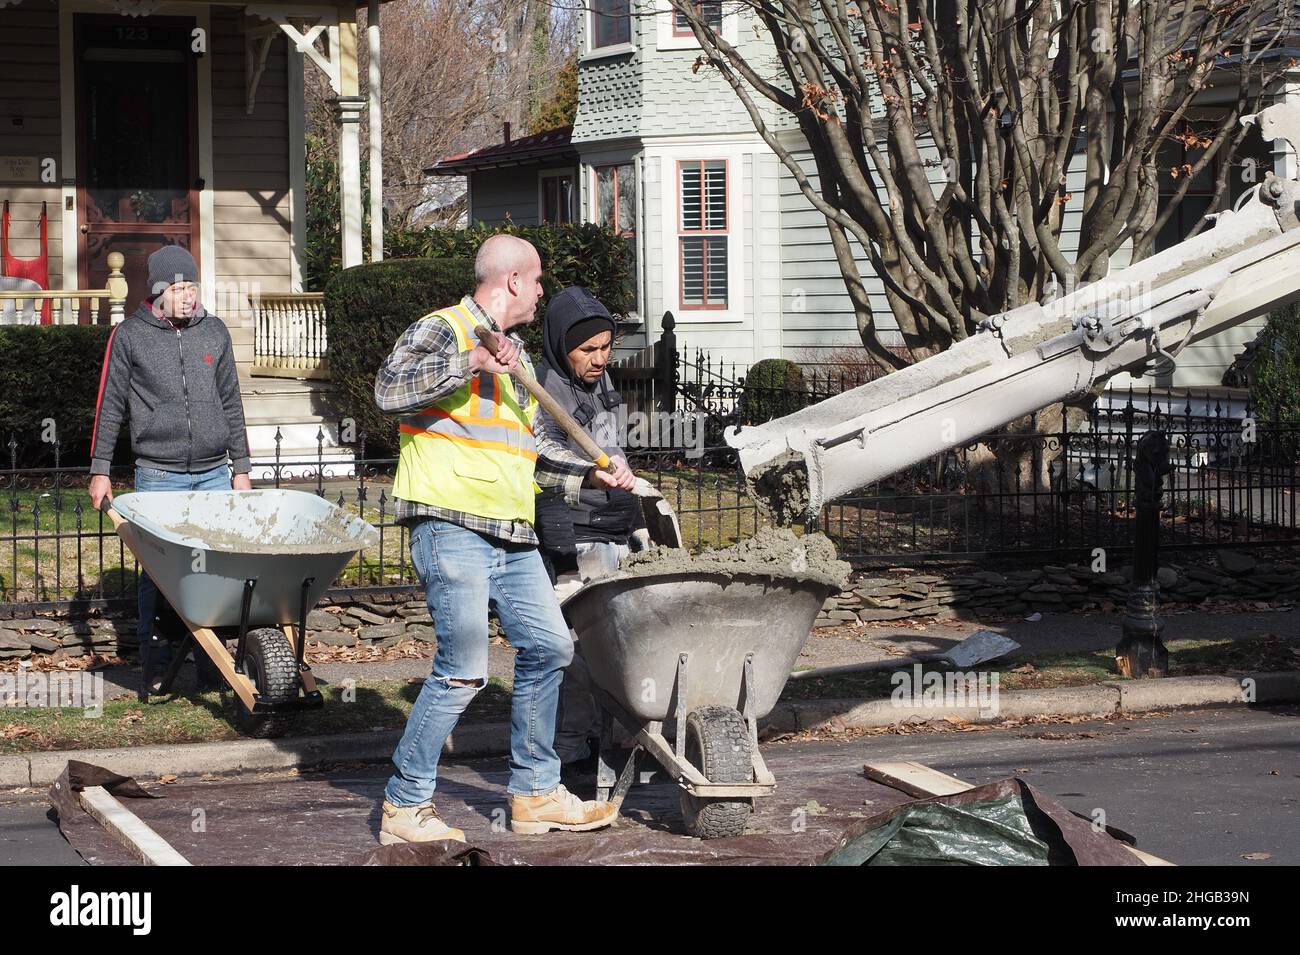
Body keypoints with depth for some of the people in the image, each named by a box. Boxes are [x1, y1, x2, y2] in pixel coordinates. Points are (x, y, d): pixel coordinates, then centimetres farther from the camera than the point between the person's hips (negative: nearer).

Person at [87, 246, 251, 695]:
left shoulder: (214, 331, 9)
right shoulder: (130, 336, 0)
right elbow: (109, 406, 4)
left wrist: (240, 466, 13)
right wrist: (100, 469, 2)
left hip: (214, 472, 3)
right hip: (158, 474, -3)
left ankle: (209, 663, 7)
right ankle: (154, 669, 5)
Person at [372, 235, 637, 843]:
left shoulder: (514, 353, 23)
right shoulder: (443, 330, -4)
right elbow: (389, 388, -23)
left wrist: (589, 473, 21)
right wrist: (470, 363, -27)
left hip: (512, 536, 9)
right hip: (451, 528, -9)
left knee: (547, 648, 11)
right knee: (464, 670, -14)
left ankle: (535, 793, 23)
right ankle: (405, 805, -5)